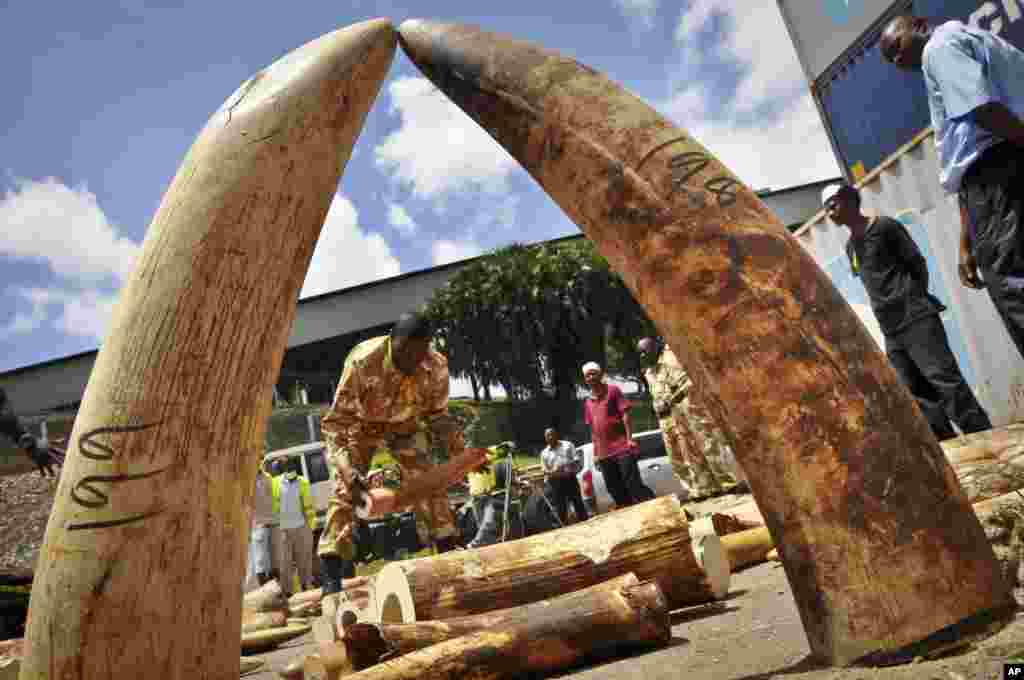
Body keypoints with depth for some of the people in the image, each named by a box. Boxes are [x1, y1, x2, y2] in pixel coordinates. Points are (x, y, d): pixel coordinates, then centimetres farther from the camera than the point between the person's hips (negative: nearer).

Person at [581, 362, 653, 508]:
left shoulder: (613, 390, 0)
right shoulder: (588, 402, 14)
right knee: (615, 490, 9)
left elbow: (625, 415, -6)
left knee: (633, 485, -10)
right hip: (604, 453, 6)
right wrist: (595, 453, 13)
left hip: (622, 447, -6)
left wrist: (629, 439, -15)